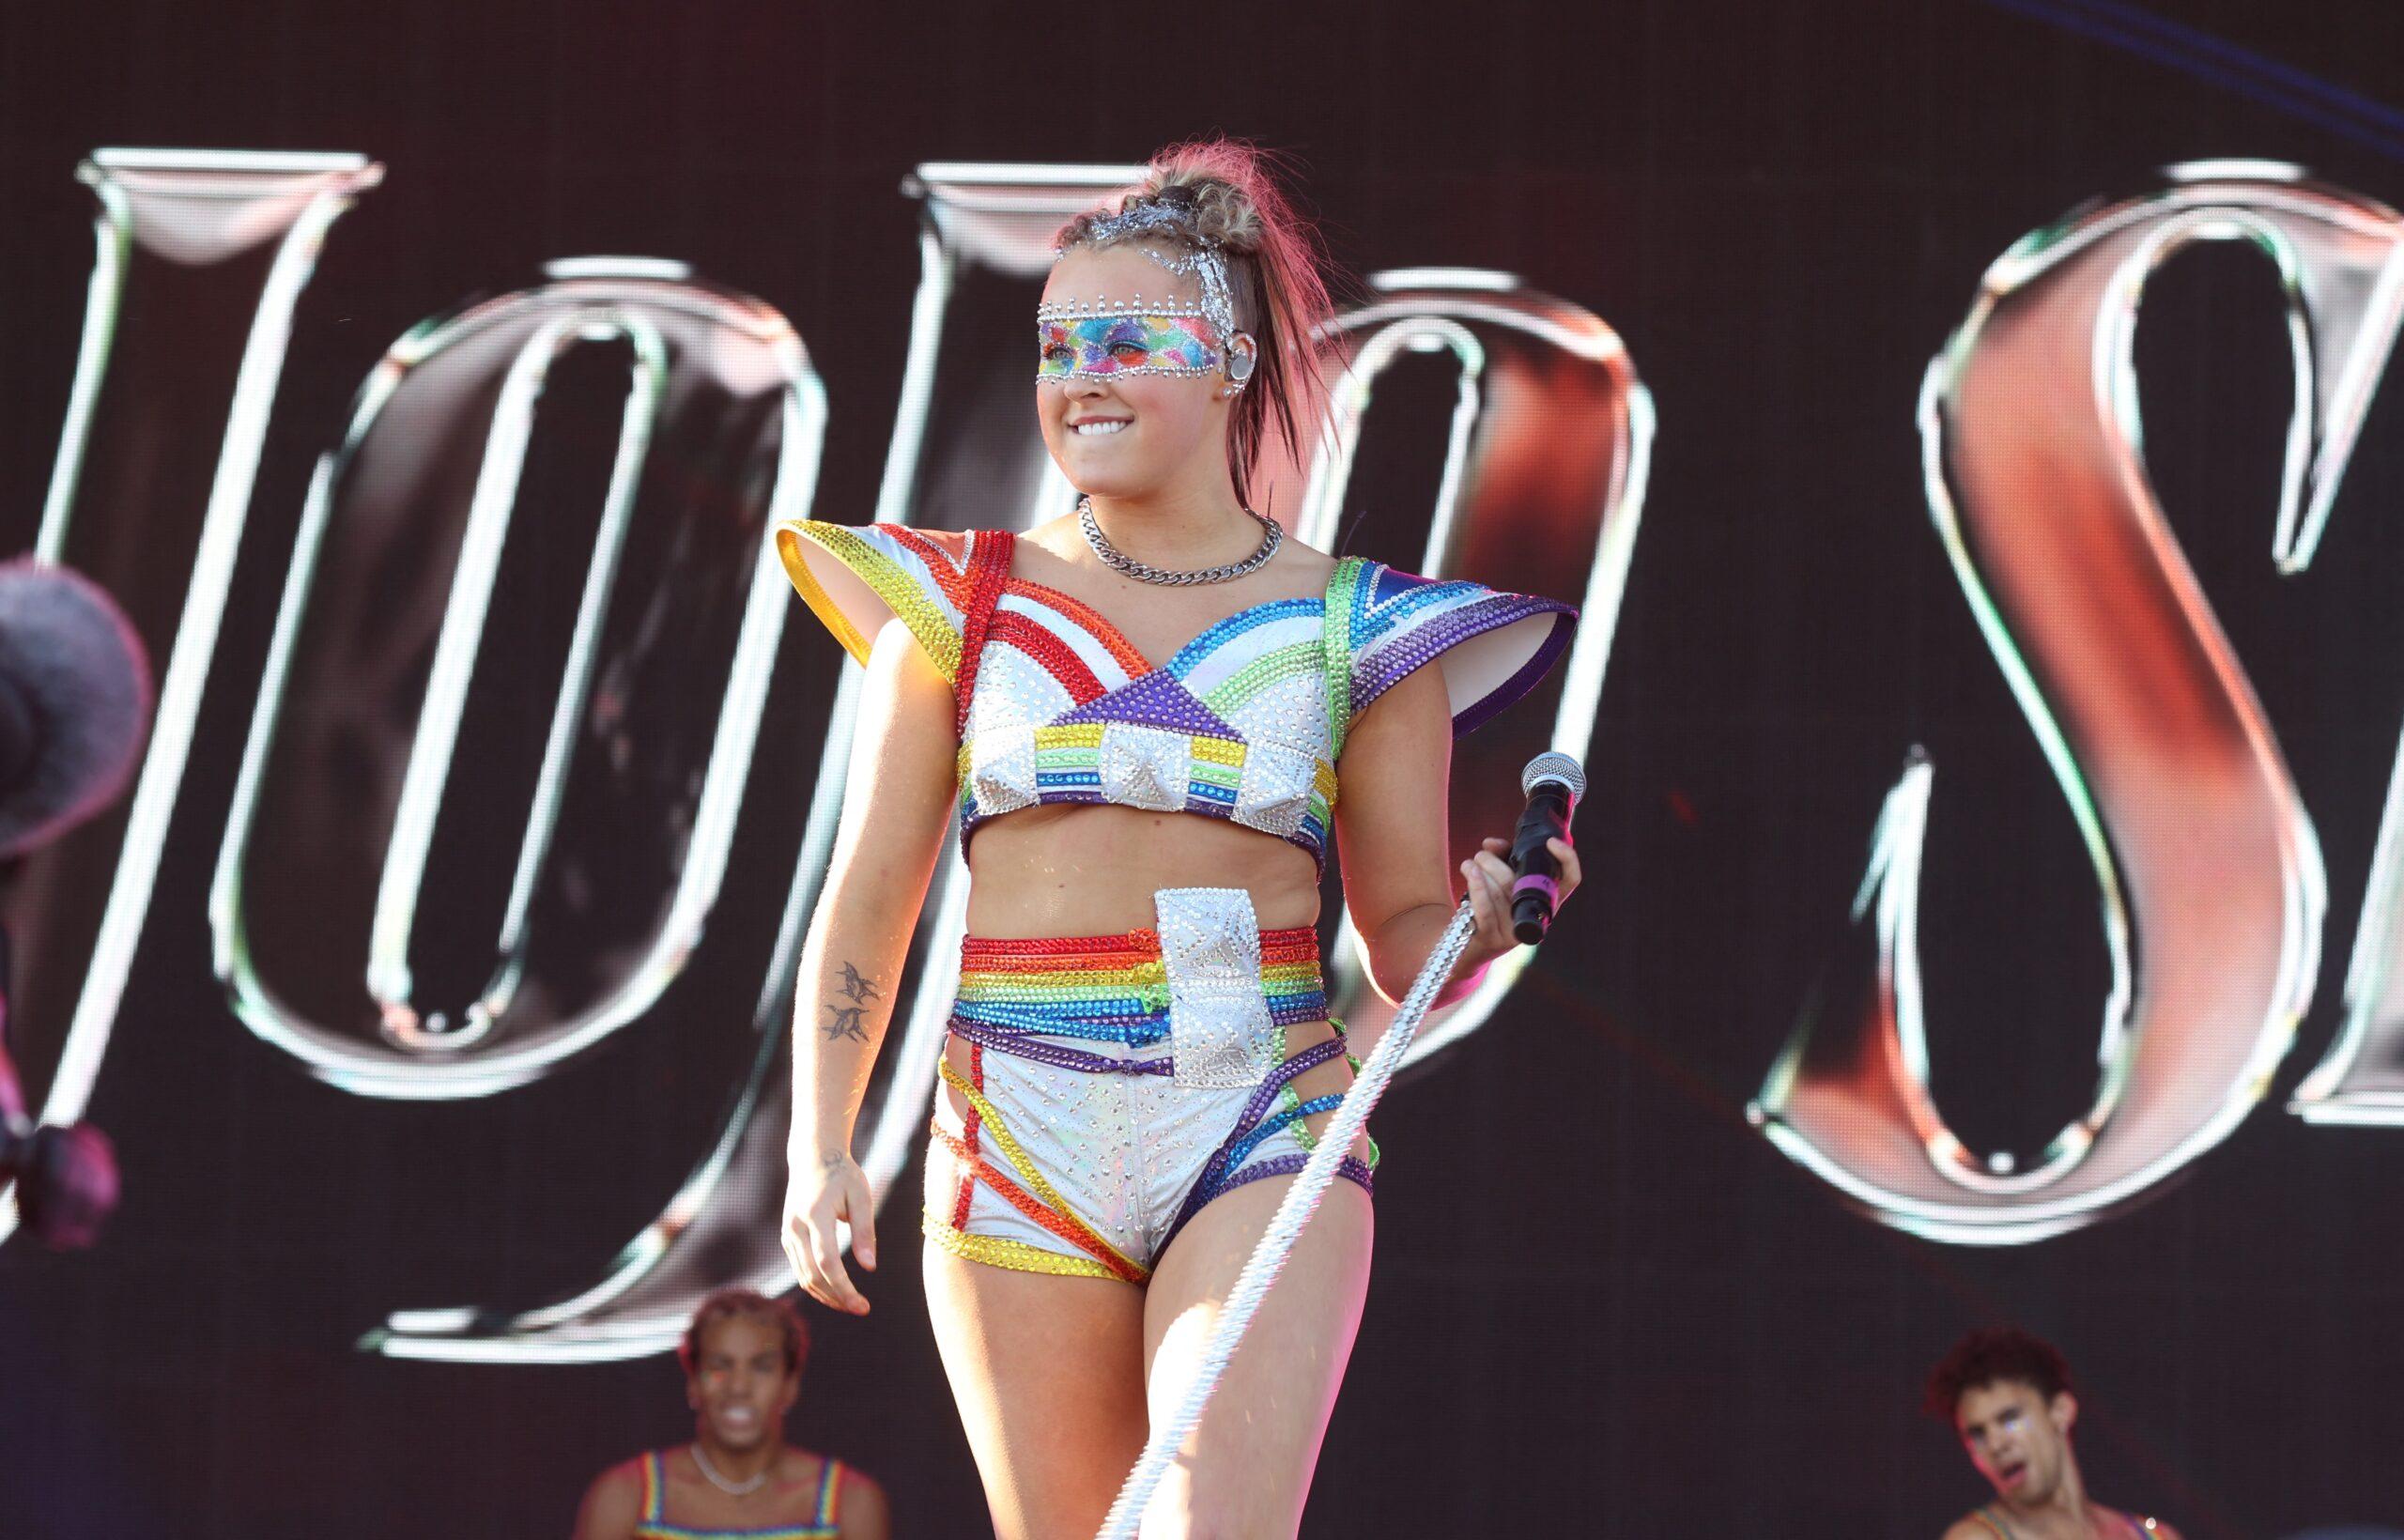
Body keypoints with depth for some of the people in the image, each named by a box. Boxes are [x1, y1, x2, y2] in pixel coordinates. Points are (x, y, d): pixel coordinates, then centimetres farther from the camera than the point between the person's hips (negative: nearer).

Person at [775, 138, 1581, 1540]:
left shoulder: (1352, 631, 6)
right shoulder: (965, 602, 8)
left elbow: (1404, 931, 8)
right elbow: (867, 901, 7)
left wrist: (1482, 920, -15)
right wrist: (821, 1151, -3)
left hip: (1266, 1137, -2)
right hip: (1018, 1145, 2)